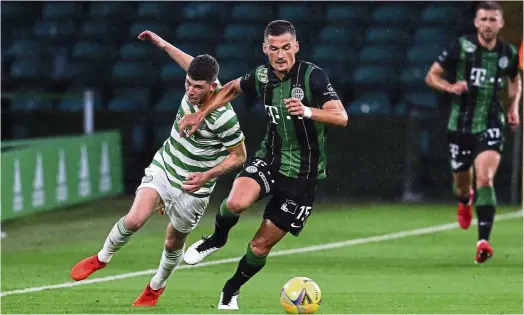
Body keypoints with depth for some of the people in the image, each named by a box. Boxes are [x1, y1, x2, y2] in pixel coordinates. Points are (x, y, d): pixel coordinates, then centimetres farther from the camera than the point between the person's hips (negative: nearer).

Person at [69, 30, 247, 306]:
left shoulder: (224, 118, -29)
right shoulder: (194, 88, -13)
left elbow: (239, 156, -14)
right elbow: (194, 64, 14)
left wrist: (206, 176, -23)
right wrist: (164, 45, 17)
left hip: (192, 187, -4)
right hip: (163, 168, 4)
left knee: (174, 243, 13)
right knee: (134, 220, -17)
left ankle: (156, 288, 41)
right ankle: (102, 258, 9)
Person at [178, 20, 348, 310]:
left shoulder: (313, 76, -17)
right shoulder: (262, 76, -1)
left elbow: (340, 117, -27)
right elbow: (232, 88, 21)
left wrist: (307, 111, -44)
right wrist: (201, 114, 16)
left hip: (302, 174, -3)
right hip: (269, 158, 3)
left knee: (262, 244, 0)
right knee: (237, 202, -30)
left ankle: (231, 291, 27)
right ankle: (217, 239, 3)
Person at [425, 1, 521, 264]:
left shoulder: (508, 53, 0)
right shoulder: (462, 47, -7)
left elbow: (515, 81, 22)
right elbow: (431, 76, -2)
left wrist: (514, 106, 6)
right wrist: (450, 87, -21)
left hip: (490, 126, -1)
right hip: (460, 124, 1)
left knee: (485, 178, -20)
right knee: (462, 181, 14)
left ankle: (483, 240, -23)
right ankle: (465, 201, 54)